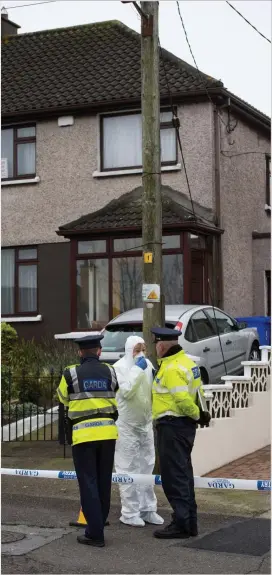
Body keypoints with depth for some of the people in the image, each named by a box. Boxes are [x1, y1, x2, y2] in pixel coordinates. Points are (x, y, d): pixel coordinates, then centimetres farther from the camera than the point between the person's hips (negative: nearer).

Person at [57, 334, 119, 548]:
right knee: (104, 482, 15)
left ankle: (95, 534, -2)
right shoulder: (110, 372, 4)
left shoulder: (71, 374, -4)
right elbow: (114, 396, 13)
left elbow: (63, 398, 10)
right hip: (108, 432, 4)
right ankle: (98, 524, 26)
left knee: (88, 484, 1)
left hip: (84, 434, -3)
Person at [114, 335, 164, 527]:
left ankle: (147, 509, 21)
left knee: (147, 467, 12)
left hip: (146, 423, 6)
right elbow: (126, 391, -23)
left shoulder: (148, 365, 6)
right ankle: (130, 512, 4)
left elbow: (153, 392, 10)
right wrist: (137, 370, -23)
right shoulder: (120, 367, -12)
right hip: (127, 425, -6)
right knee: (128, 469, -2)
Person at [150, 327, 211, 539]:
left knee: (174, 476, -4)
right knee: (183, 474, 16)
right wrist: (198, 414, 10)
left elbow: (182, 399, -26)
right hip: (184, 424, 10)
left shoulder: (172, 369, -19)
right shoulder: (186, 362, 13)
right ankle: (190, 522, 23)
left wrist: (197, 415, -12)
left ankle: (182, 523, -1)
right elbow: (197, 392, 18)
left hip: (172, 425, -10)